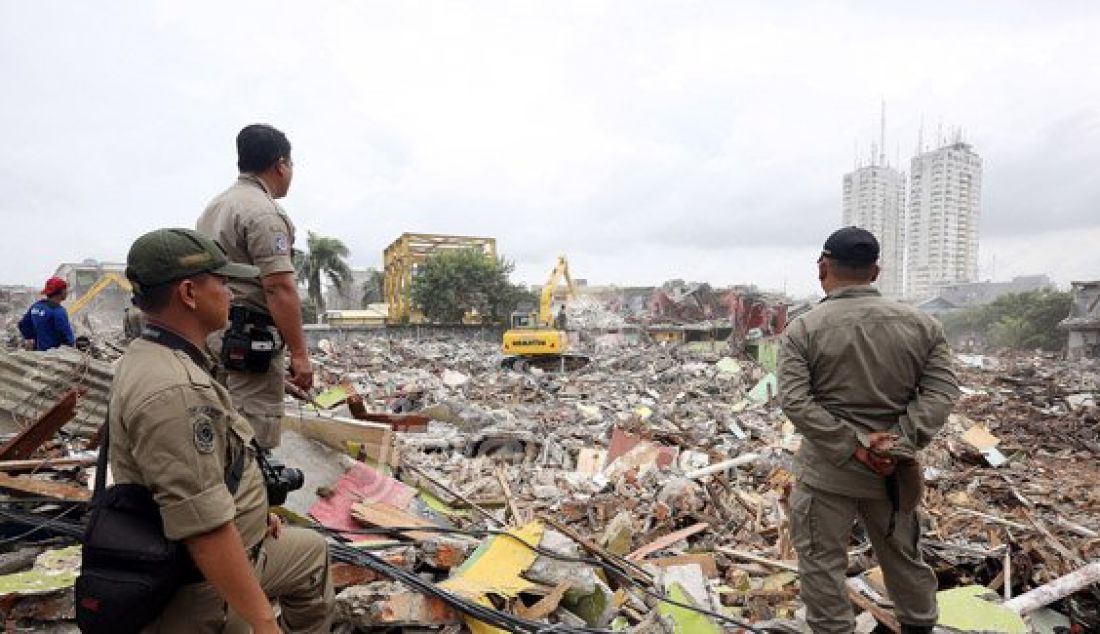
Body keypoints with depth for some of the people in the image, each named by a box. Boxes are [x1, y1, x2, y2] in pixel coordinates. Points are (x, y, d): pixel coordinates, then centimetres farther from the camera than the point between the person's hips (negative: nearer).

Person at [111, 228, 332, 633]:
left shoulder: (153, 357, 3)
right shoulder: (173, 391, -32)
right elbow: (205, 529, -33)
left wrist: (253, 508, 19)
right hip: (203, 589, -10)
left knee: (312, 552, 24)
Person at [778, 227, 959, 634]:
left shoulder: (802, 329, -11)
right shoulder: (921, 324, 1)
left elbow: (794, 401, -19)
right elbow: (942, 391, -6)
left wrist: (853, 446, -16)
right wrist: (899, 445, -14)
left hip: (826, 471, -4)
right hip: (893, 471, 4)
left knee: (822, 563, 10)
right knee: (904, 558, 24)